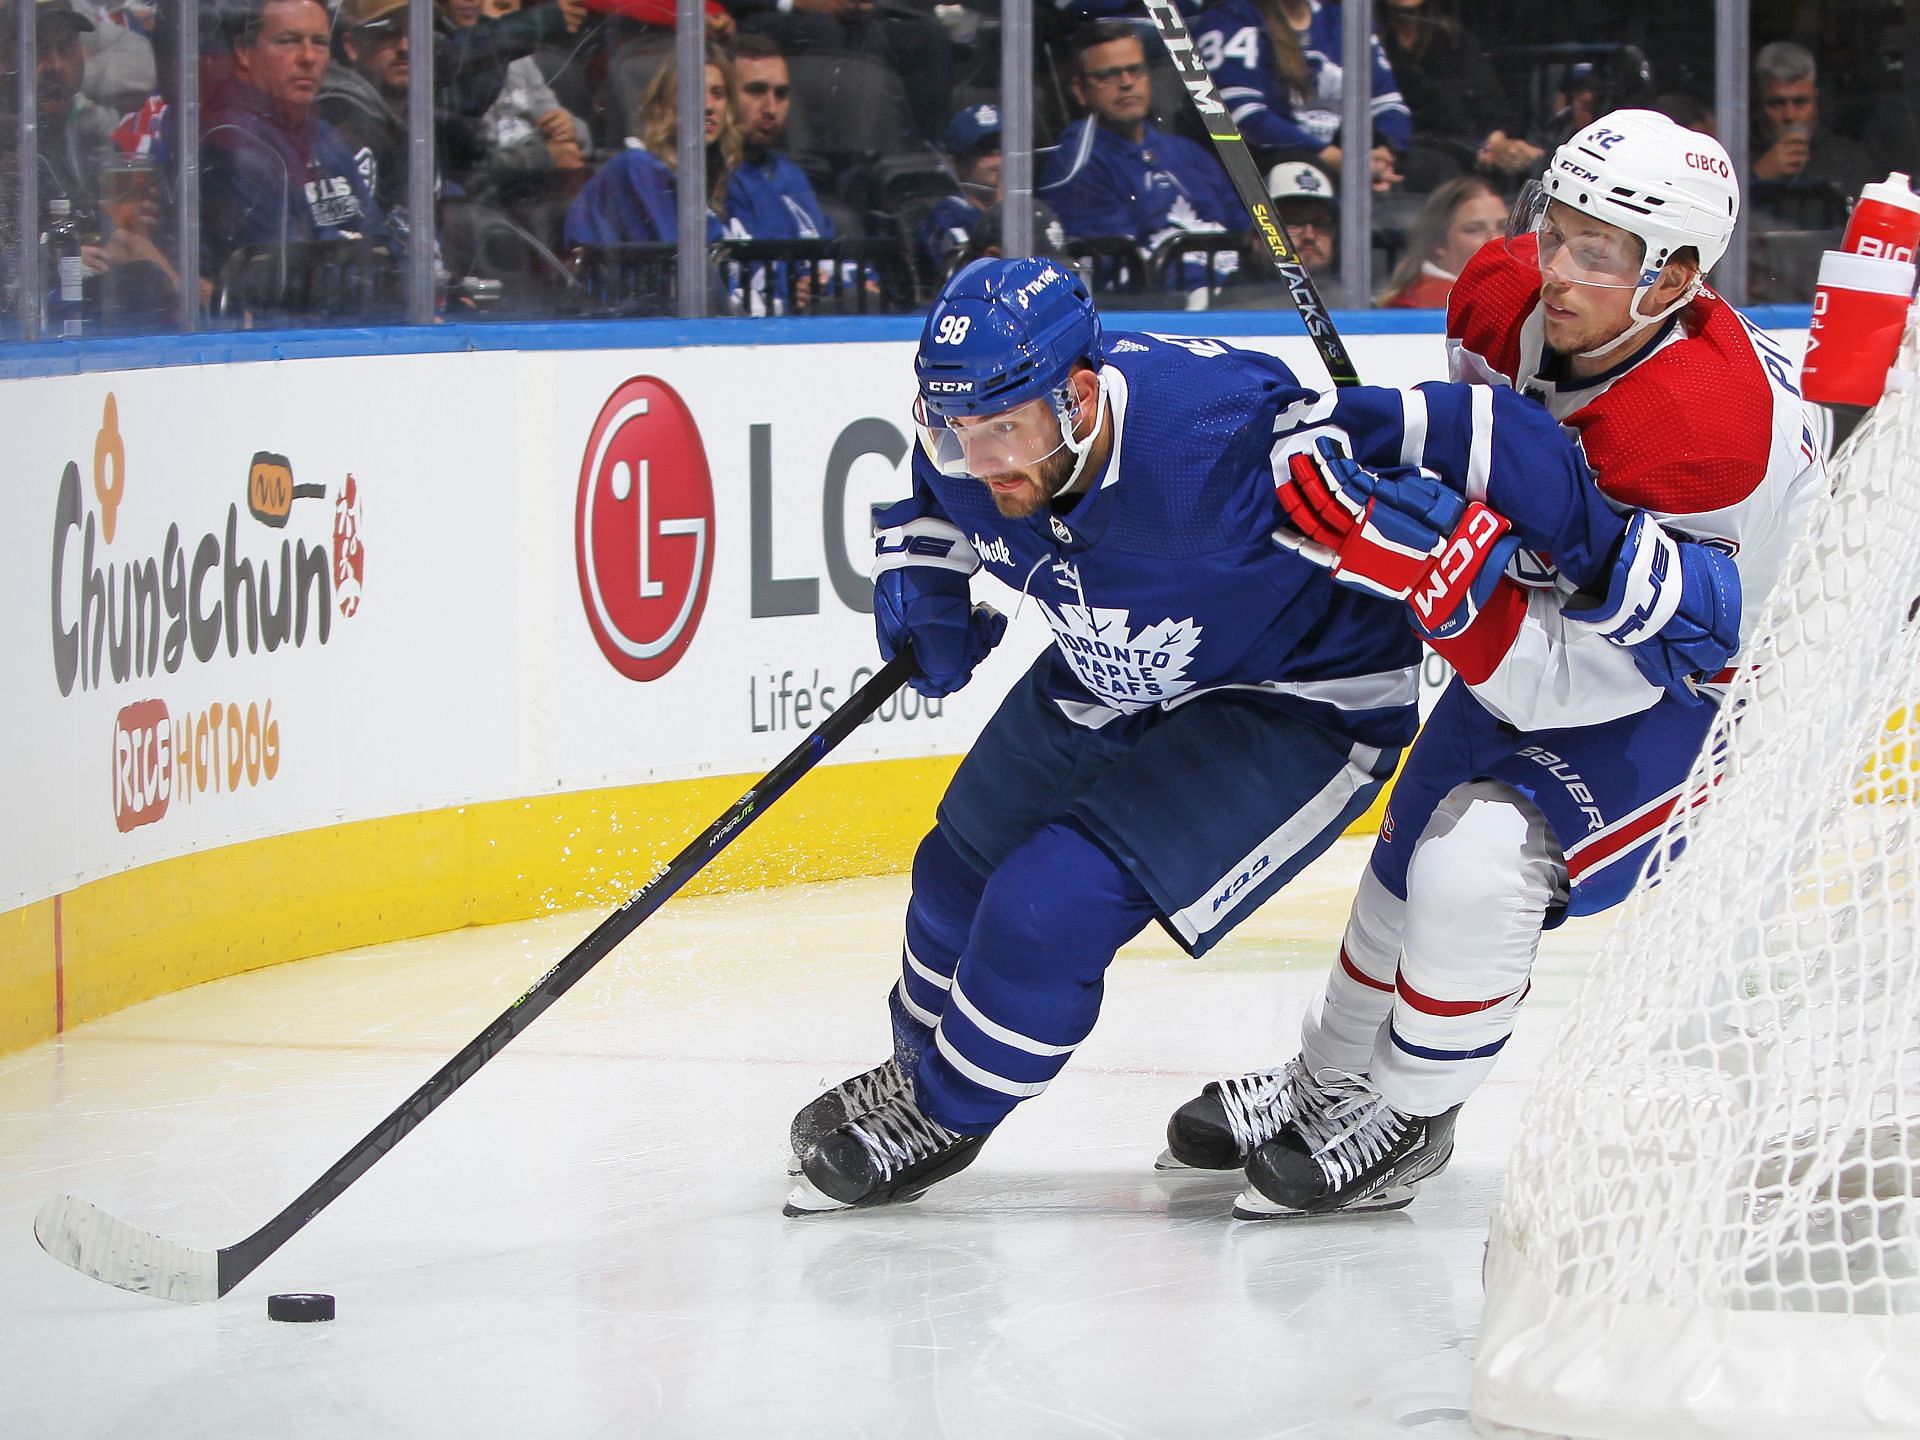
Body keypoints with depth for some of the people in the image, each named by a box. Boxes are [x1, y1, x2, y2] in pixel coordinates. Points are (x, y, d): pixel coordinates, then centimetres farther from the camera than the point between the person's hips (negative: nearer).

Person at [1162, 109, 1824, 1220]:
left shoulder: (1706, 432, -39)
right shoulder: (1507, 297, -18)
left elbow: (1581, 677, -37)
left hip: (1718, 689, -8)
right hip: (1550, 615, 8)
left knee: (1482, 859, -23)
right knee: (1418, 846, 17)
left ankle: (1406, 1122, 0)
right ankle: (1328, 1085, 42)